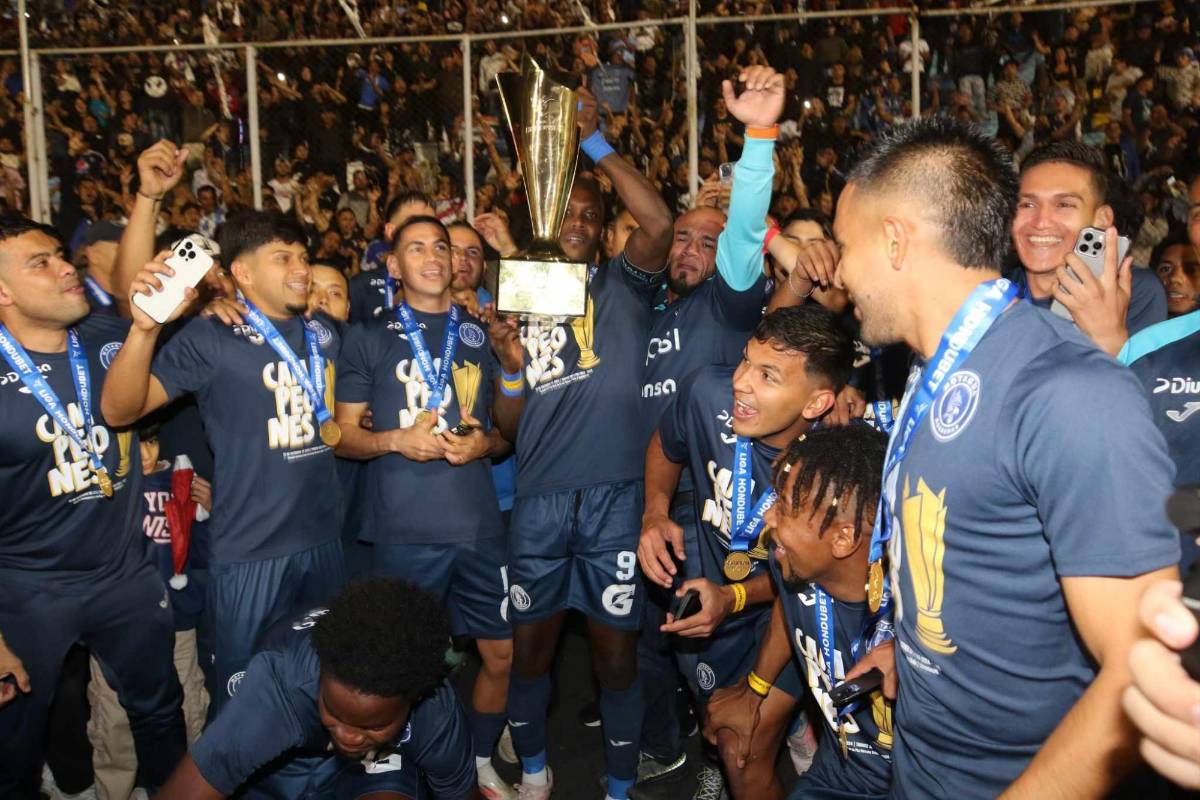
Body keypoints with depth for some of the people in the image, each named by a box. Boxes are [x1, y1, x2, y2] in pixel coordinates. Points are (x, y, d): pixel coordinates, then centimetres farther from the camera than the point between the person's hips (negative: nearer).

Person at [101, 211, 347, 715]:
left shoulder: (325, 333, 7)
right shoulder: (211, 339, -10)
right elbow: (121, 409, -21)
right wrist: (145, 327, -33)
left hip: (326, 539, 6)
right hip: (249, 549, -5)